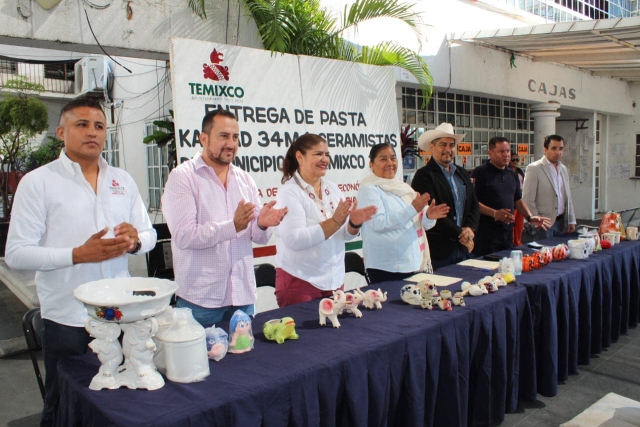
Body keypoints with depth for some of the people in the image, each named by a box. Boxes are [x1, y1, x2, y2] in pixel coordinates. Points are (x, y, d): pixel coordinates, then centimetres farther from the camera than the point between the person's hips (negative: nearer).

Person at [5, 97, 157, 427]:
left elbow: (150, 235, 12)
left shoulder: (123, 180, 8)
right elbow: (16, 254, -9)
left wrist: (135, 241, -11)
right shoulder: (38, 182, -5)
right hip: (67, 319, -3)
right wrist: (78, 254, -21)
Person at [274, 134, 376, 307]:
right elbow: (294, 240, -24)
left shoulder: (332, 188, 6)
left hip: (335, 280, 6)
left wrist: (354, 223, -13)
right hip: (300, 281, -6)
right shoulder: (289, 192, -12)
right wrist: (334, 221, -27)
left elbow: (345, 235, 8)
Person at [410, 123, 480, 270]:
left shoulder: (462, 174, 14)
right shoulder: (424, 175, -9)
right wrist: (460, 234, -13)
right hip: (438, 251, -7)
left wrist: (470, 228, -5)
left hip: (465, 248, 7)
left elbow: (474, 205, 14)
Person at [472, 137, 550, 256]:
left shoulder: (512, 175, 16)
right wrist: (494, 213, -23)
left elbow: (518, 200, 22)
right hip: (486, 233, -7)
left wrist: (530, 217, 8)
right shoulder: (480, 173, -7)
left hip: (507, 232, 7)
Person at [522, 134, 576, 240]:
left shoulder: (564, 169, 13)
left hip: (562, 222, 6)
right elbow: (528, 199, -12)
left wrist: (571, 221, 13)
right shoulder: (534, 169, -9)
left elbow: (568, 198, 17)